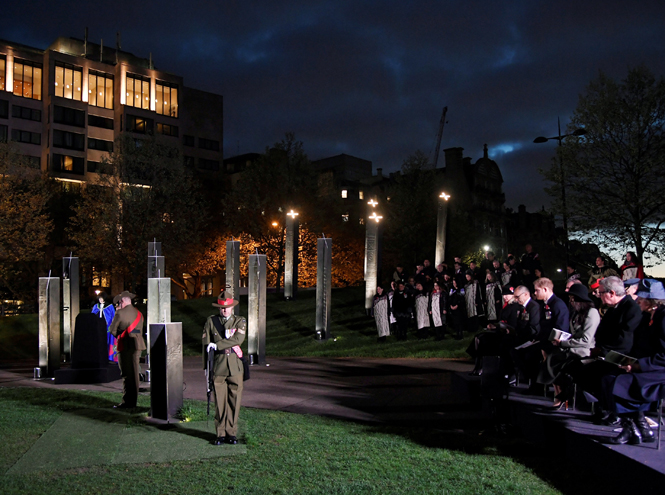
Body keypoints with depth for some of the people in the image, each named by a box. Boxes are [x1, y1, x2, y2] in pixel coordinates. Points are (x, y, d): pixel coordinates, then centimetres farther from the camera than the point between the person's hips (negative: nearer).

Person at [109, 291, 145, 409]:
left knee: (127, 375, -4)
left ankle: (127, 402, -2)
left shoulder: (120, 313, -8)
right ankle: (133, 401, 17)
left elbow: (112, 330, -1)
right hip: (138, 345, 7)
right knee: (134, 374, 11)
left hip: (126, 347, -7)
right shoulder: (138, 313, 14)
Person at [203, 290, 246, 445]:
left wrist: (217, 345, -15)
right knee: (220, 401, 1)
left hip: (235, 366, 0)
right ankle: (221, 434, 13)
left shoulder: (240, 321, 6)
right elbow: (206, 344, 6)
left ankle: (231, 433, 16)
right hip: (218, 366, 0)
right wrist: (206, 366, 1)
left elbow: (238, 339, -12)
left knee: (234, 400, 3)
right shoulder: (211, 321, 7)